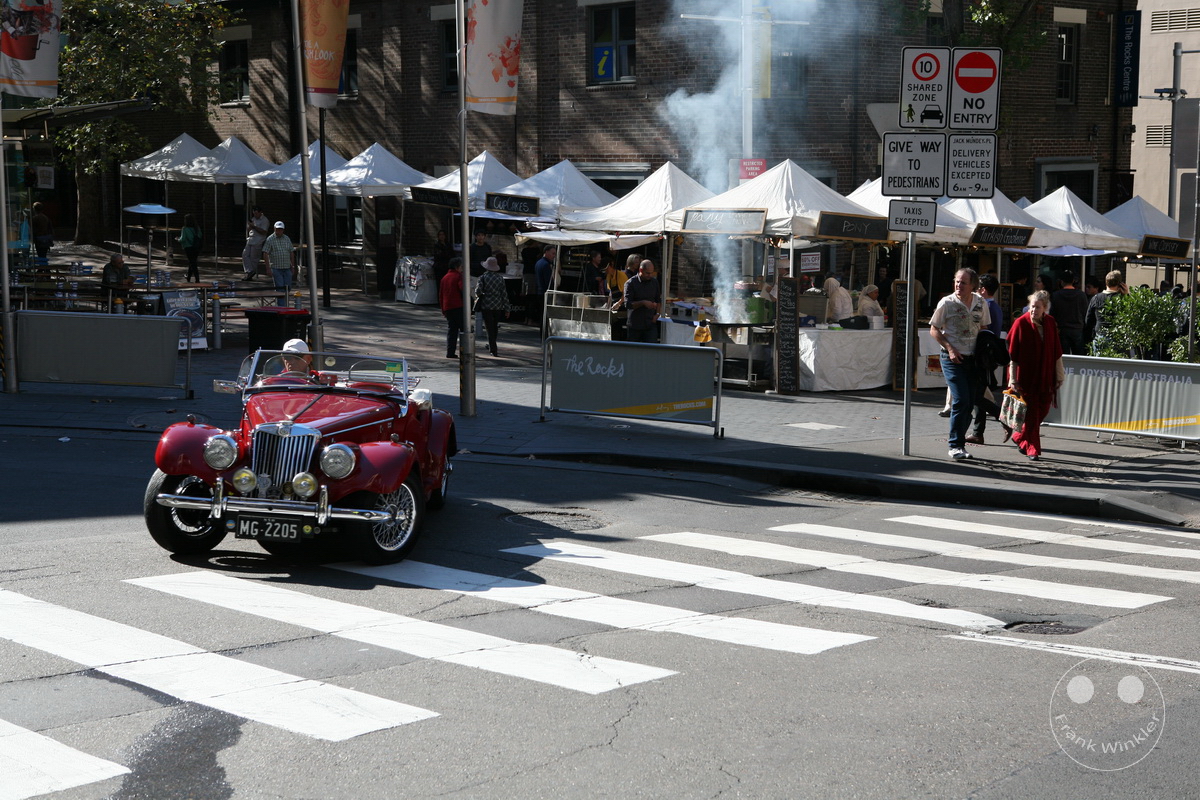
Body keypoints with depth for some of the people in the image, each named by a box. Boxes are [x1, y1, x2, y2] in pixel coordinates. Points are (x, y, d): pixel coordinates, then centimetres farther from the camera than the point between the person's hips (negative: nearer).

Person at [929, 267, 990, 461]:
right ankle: (955, 445, -7)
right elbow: (934, 330, -1)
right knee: (961, 400, -14)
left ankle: (959, 443, 17)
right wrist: (949, 349, -13)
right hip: (953, 358, -4)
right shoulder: (947, 303, -6)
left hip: (973, 358, 4)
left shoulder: (980, 303, 5)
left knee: (969, 403, 5)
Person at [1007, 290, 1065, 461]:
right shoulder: (1021, 323, -10)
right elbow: (1012, 354, -9)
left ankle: (1019, 437, 30)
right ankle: (1032, 449, 6)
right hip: (1026, 376, -5)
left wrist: (1059, 375, 11)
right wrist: (1013, 379, -12)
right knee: (1032, 412, -3)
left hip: (1045, 376, 5)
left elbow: (1056, 352, 10)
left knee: (1043, 410, 9)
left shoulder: (1051, 323, 3)